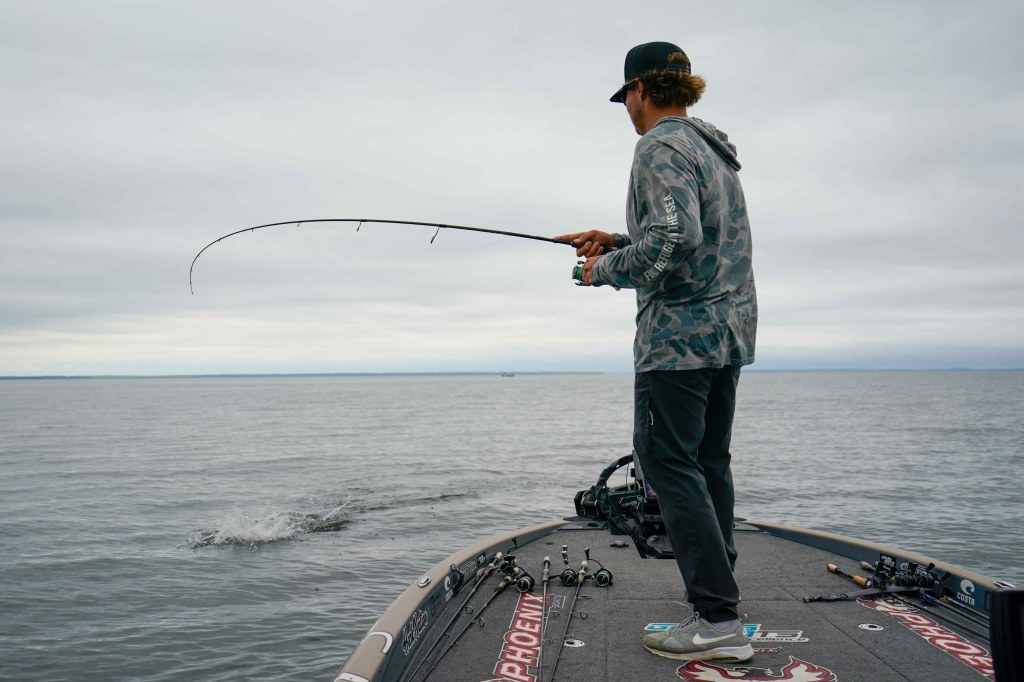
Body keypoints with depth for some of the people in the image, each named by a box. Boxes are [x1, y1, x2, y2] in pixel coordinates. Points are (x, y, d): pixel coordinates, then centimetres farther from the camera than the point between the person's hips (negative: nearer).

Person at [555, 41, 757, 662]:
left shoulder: (661, 148, -10)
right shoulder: (716, 151, 21)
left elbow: (672, 239, -25)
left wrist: (606, 270, -10)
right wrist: (615, 242, 23)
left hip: (680, 333, -10)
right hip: (730, 330, 10)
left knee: (669, 461, -8)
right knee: (710, 460, 13)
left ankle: (719, 620, -8)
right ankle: (718, 588, 21)